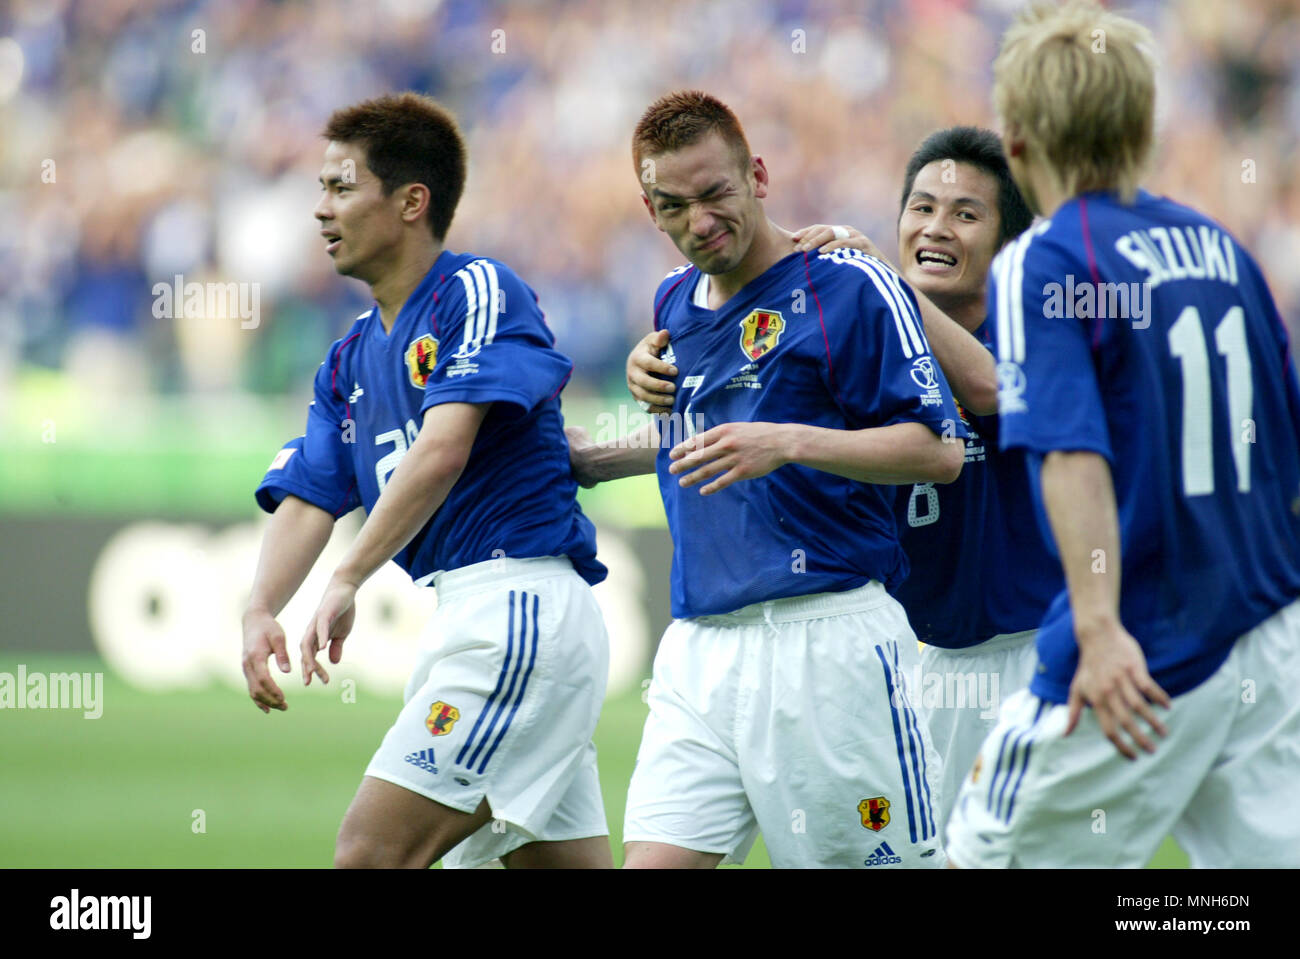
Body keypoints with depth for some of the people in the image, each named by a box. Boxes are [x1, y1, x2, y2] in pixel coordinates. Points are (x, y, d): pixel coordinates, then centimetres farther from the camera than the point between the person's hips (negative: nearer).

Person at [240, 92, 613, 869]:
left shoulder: (479, 291, -7)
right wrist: (261, 612, -8)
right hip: (471, 618, 9)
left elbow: (443, 449, -20)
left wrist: (348, 583, -25)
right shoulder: (352, 358, 20)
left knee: (369, 854, -16)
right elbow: (308, 499, 11)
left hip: (524, 602, -9)